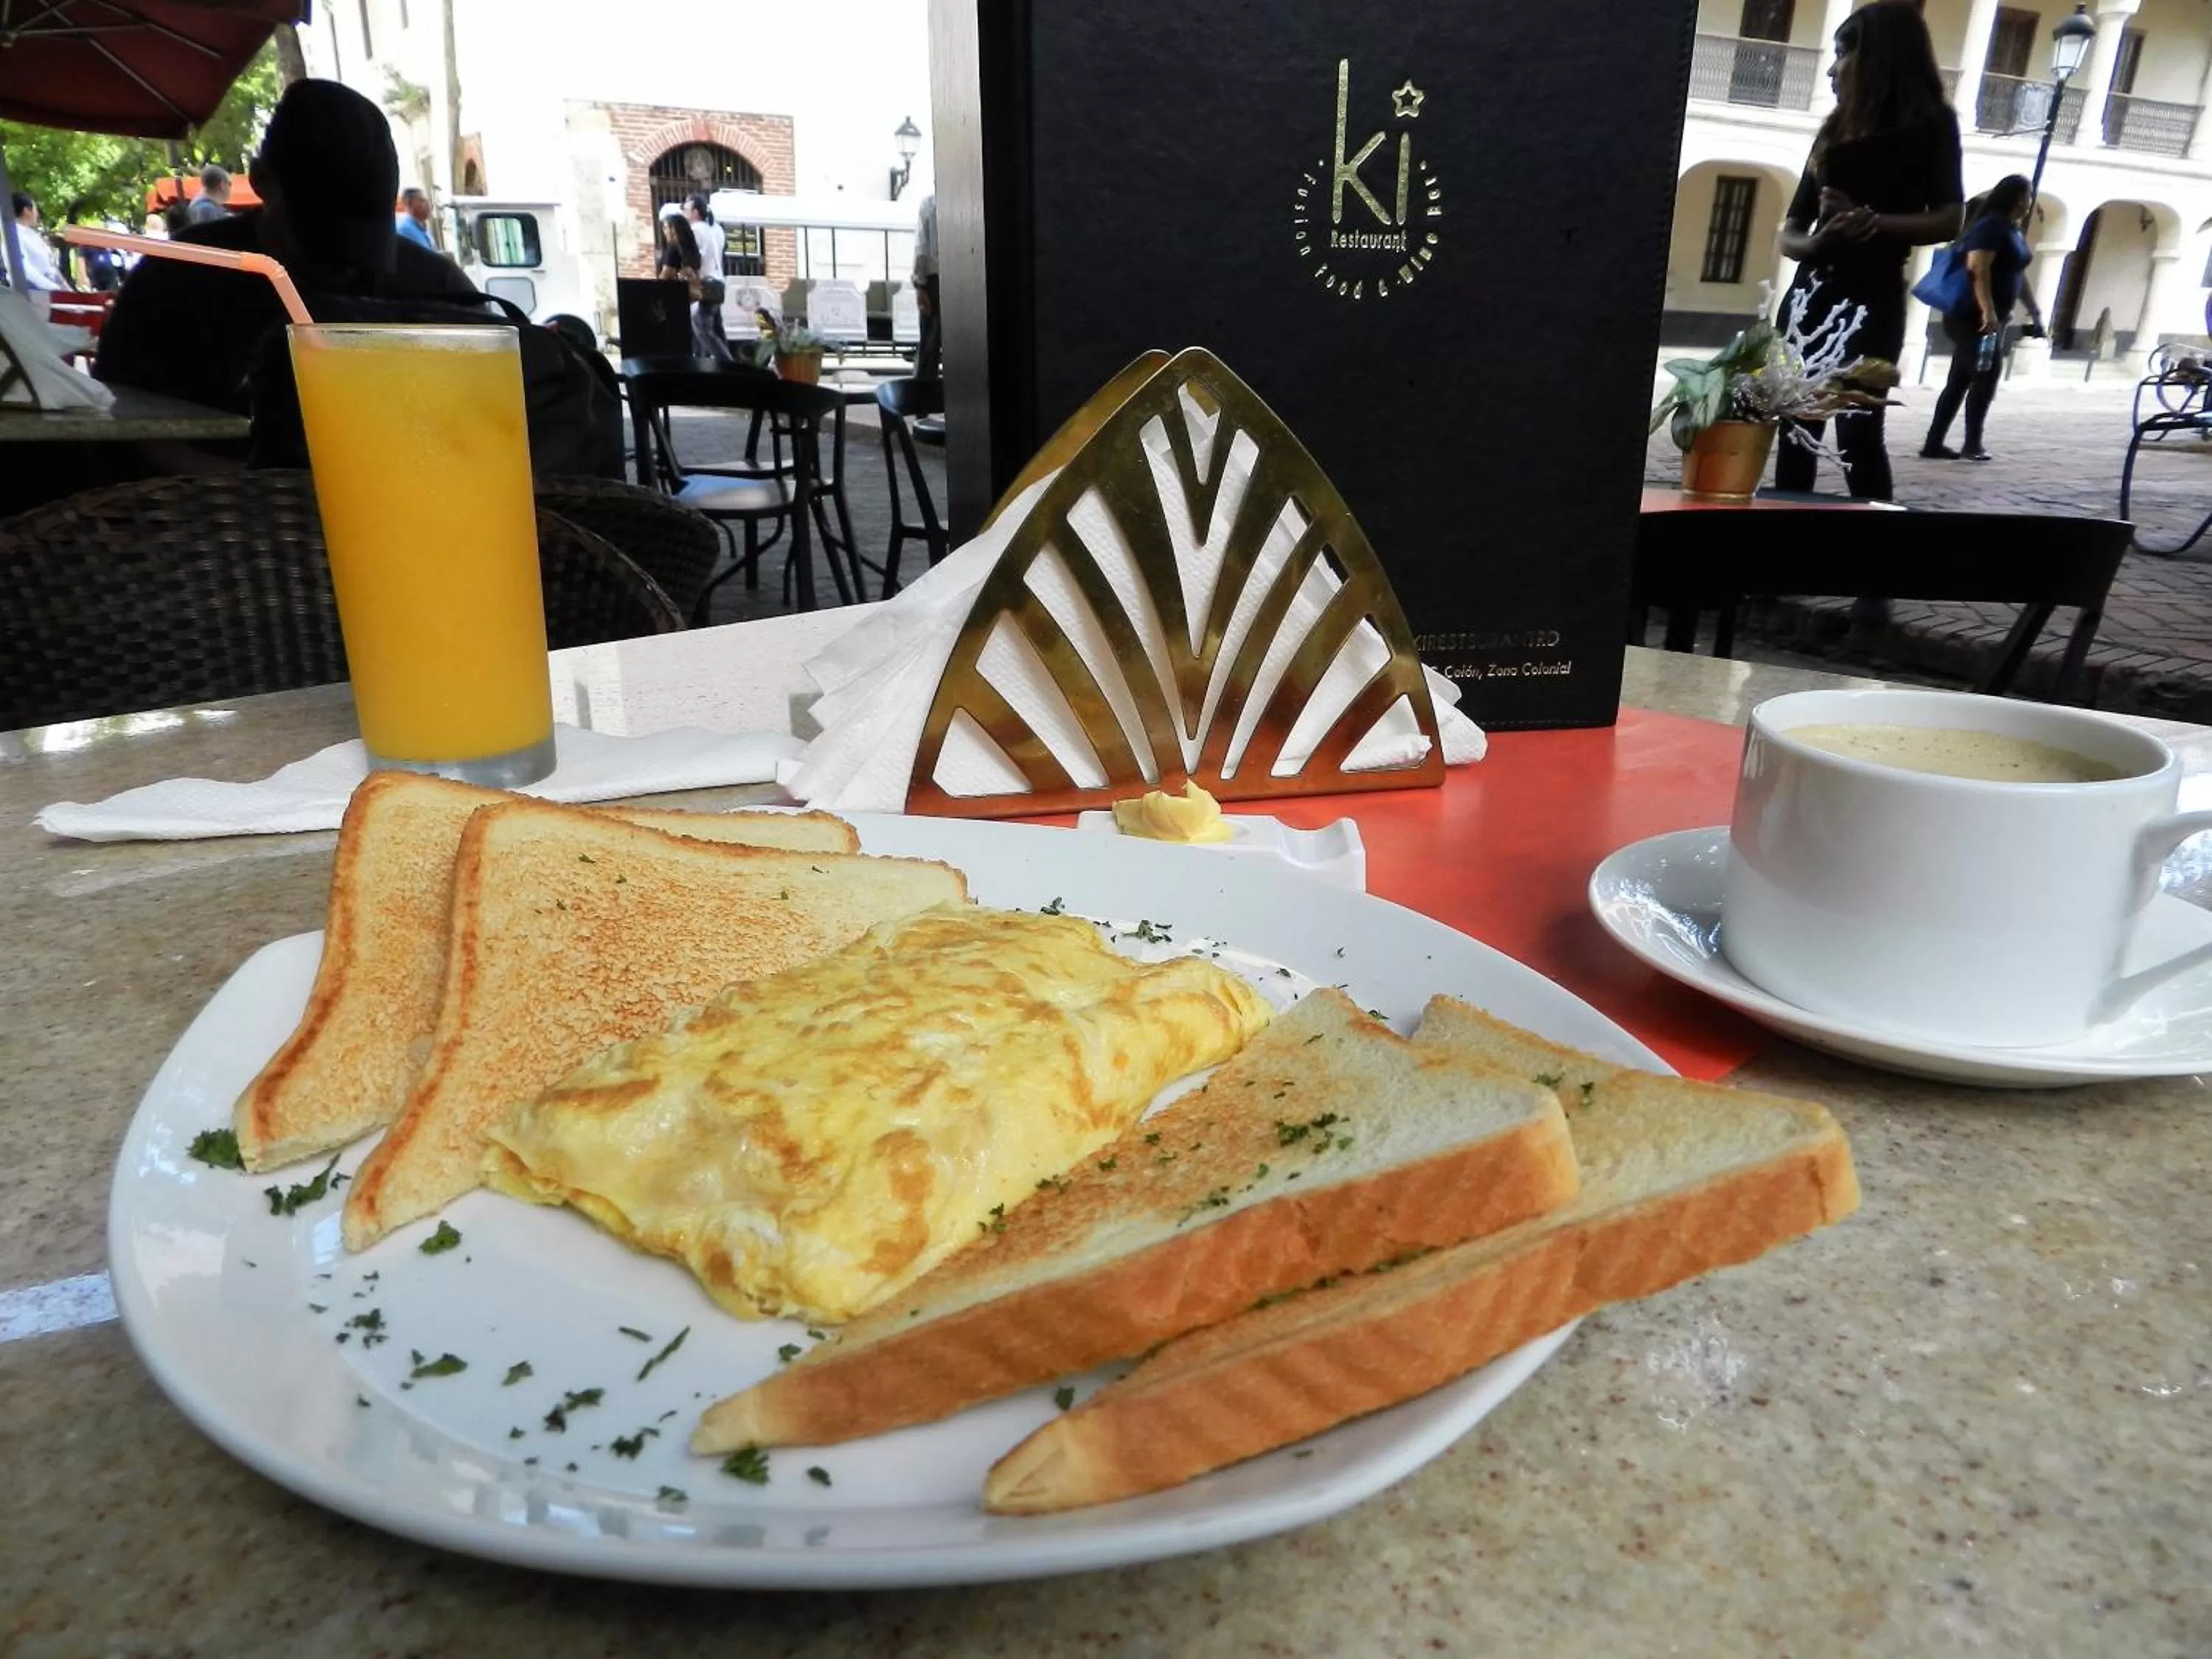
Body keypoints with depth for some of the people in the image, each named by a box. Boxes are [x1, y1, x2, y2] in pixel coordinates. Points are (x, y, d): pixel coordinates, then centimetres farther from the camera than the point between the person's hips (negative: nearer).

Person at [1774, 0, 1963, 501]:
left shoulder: (1929, 123, 4)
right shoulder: (1835, 130, 17)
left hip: (1873, 298, -5)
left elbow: (1949, 220, -4)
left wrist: (1872, 223, -20)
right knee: (1796, 429, -1)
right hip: (1811, 293, 5)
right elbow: (1790, 232, 14)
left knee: (1857, 431, -14)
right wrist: (1816, 240, -9)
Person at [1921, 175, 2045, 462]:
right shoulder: (1991, 226, -11)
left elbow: (2017, 277, 26)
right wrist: (1988, 310, -31)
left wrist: (2034, 311, 26)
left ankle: (1933, 444, 8)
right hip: (1971, 317, -9)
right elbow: (1978, 270, -22)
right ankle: (1972, 443, -6)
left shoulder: (2014, 232, 19)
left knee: (1960, 382, 7)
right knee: (1986, 375, -11)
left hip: (1990, 320, 9)